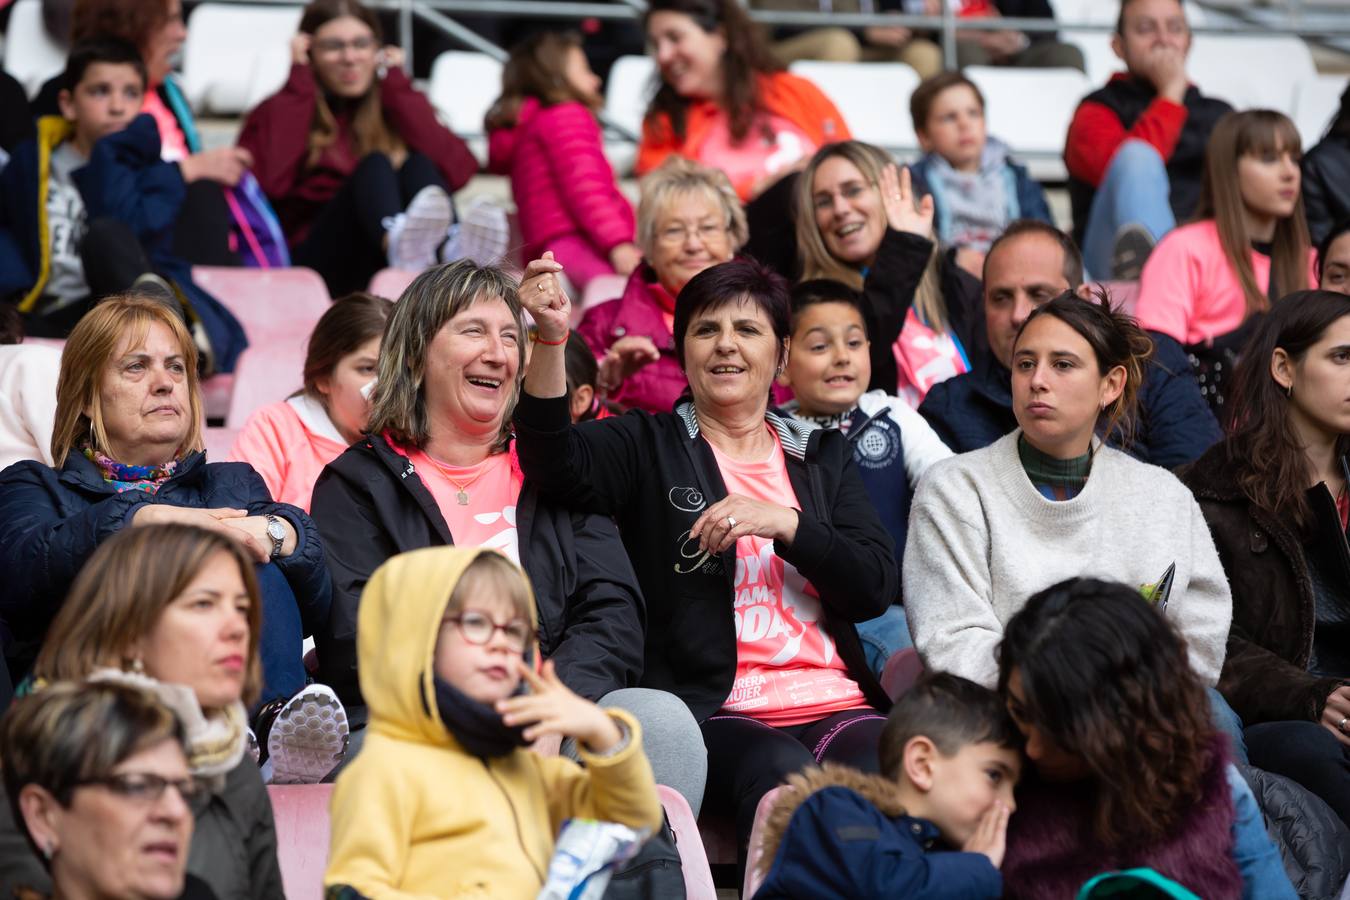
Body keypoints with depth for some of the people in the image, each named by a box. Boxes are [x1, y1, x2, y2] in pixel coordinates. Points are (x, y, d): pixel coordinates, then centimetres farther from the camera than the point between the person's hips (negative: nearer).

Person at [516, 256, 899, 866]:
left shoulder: (821, 454, 22)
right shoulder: (647, 445, 14)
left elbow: (876, 587, 10)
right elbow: (557, 462, -10)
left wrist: (782, 522, -6)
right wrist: (551, 339, -24)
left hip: (835, 704, 3)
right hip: (710, 716, -3)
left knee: (884, 772, -32)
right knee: (785, 774, -36)